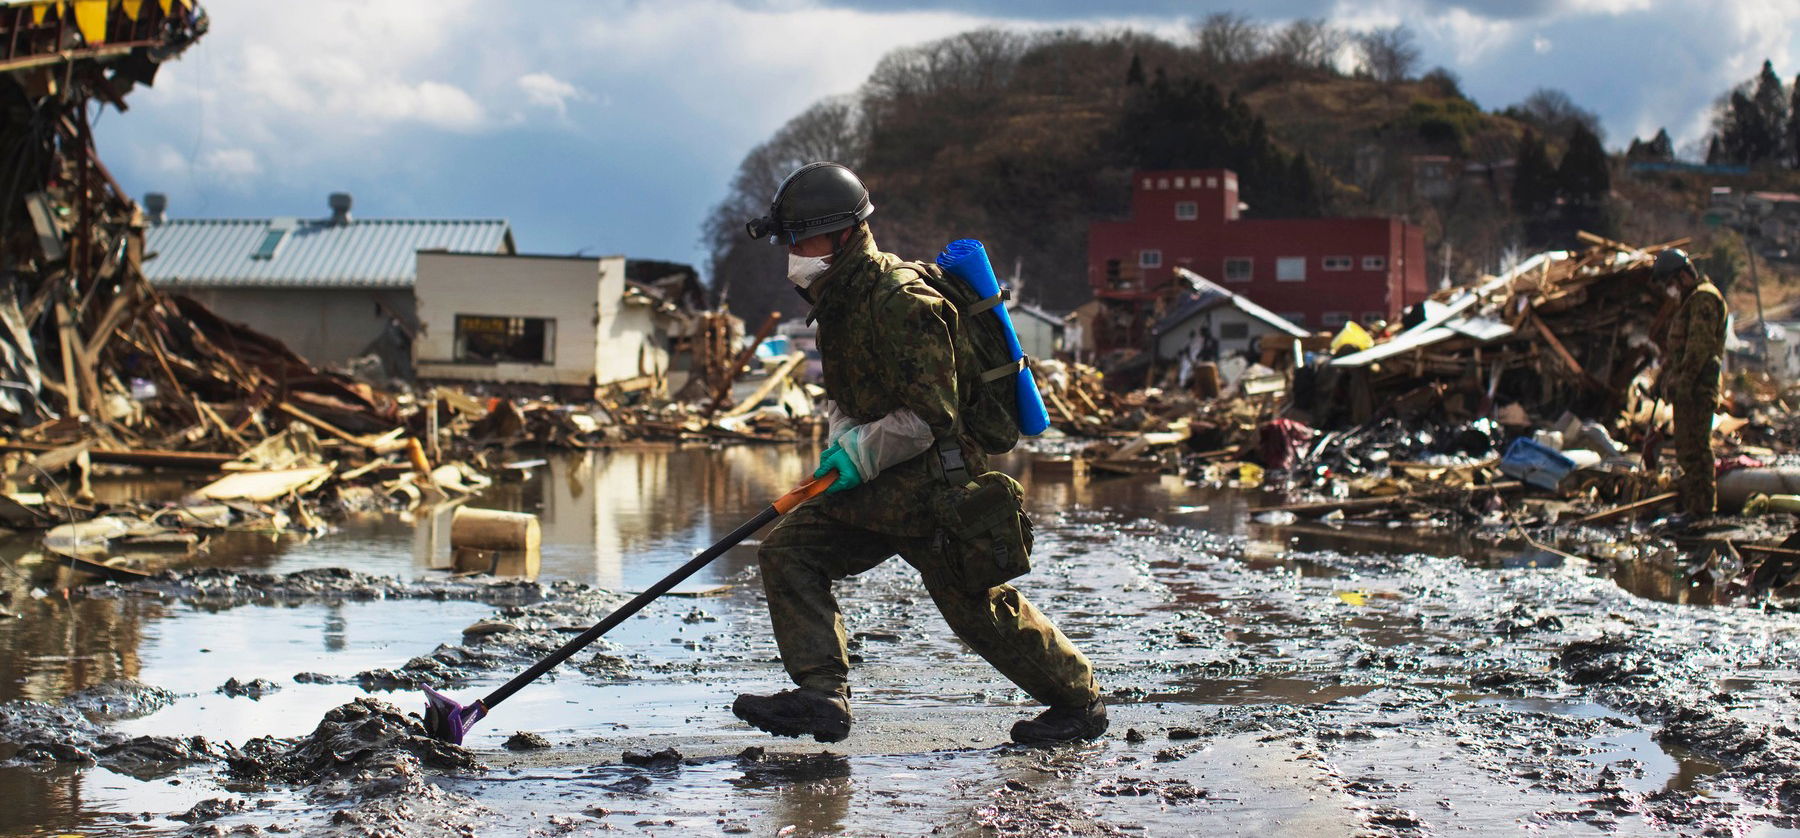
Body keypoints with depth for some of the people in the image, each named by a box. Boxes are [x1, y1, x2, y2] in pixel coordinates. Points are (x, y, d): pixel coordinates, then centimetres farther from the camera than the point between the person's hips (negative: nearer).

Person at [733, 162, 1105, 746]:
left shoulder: (900, 303, -22)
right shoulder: (839, 298, 9)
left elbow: (929, 416, -25)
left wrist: (859, 455, -18)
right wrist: (839, 444, 3)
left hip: (933, 487, -9)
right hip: (876, 488, 9)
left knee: (980, 610, 0)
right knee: (788, 551, -3)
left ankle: (1079, 702, 19)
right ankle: (822, 696, -9)